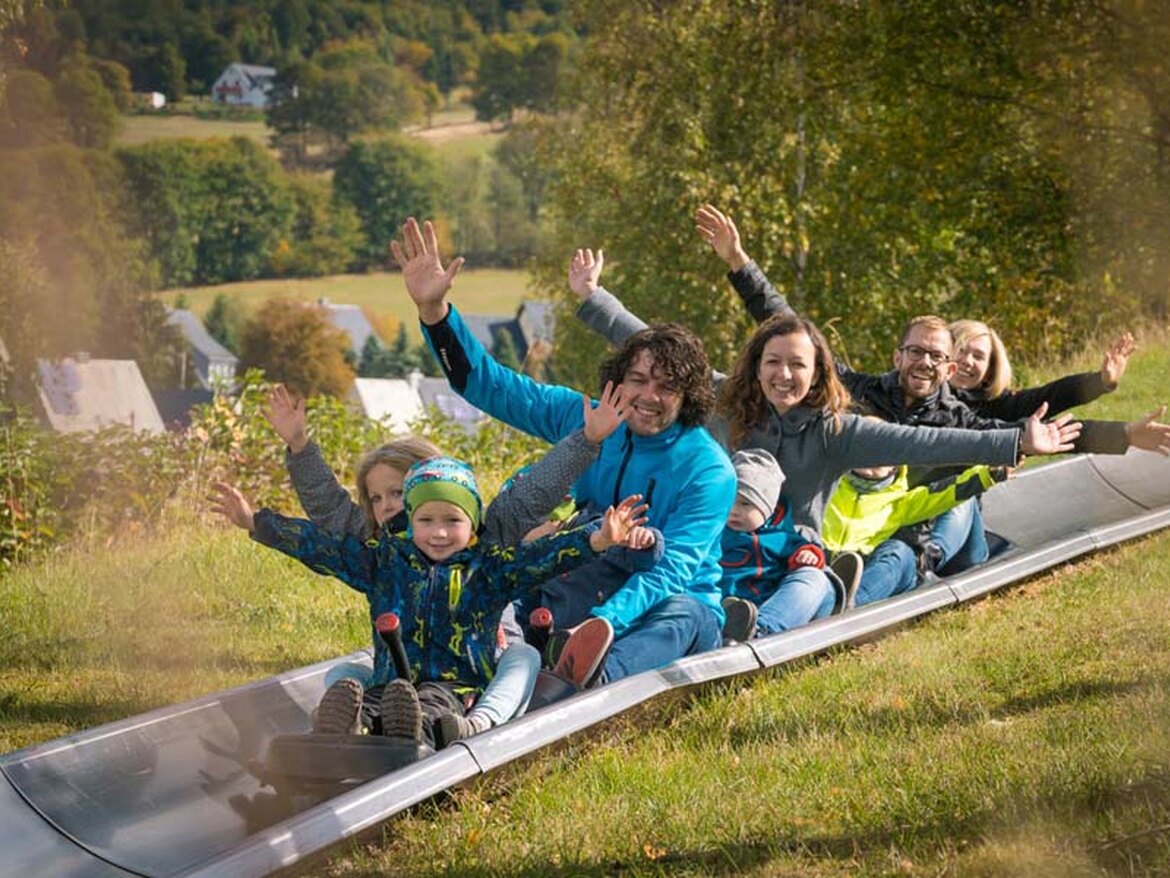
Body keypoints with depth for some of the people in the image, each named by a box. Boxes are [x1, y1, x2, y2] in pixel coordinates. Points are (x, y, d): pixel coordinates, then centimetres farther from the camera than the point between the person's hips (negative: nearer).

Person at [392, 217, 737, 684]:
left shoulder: (709, 469, -11)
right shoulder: (587, 422, 3)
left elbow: (674, 566, -24)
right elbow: (489, 385, 6)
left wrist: (607, 622, -42)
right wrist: (432, 309, -8)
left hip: (680, 601, -5)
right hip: (592, 599, 5)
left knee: (679, 615, -40)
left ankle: (597, 678, -72)